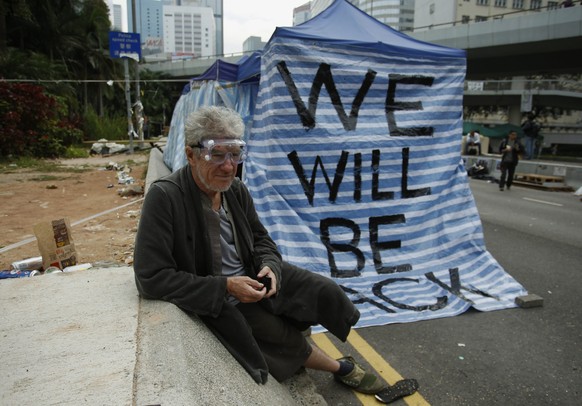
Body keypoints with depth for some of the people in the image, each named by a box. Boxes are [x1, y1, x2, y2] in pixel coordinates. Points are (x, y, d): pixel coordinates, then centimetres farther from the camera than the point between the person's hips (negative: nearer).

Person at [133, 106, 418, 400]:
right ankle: (343, 369, 26)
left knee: (325, 291, -3)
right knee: (287, 340, -6)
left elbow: (261, 239, 9)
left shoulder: (236, 189, -7)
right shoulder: (164, 197, -27)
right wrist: (225, 286, -28)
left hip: (254, 277, 6)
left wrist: (269, 266, -15)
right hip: (220, 300, -6)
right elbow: (151, 278, -28)